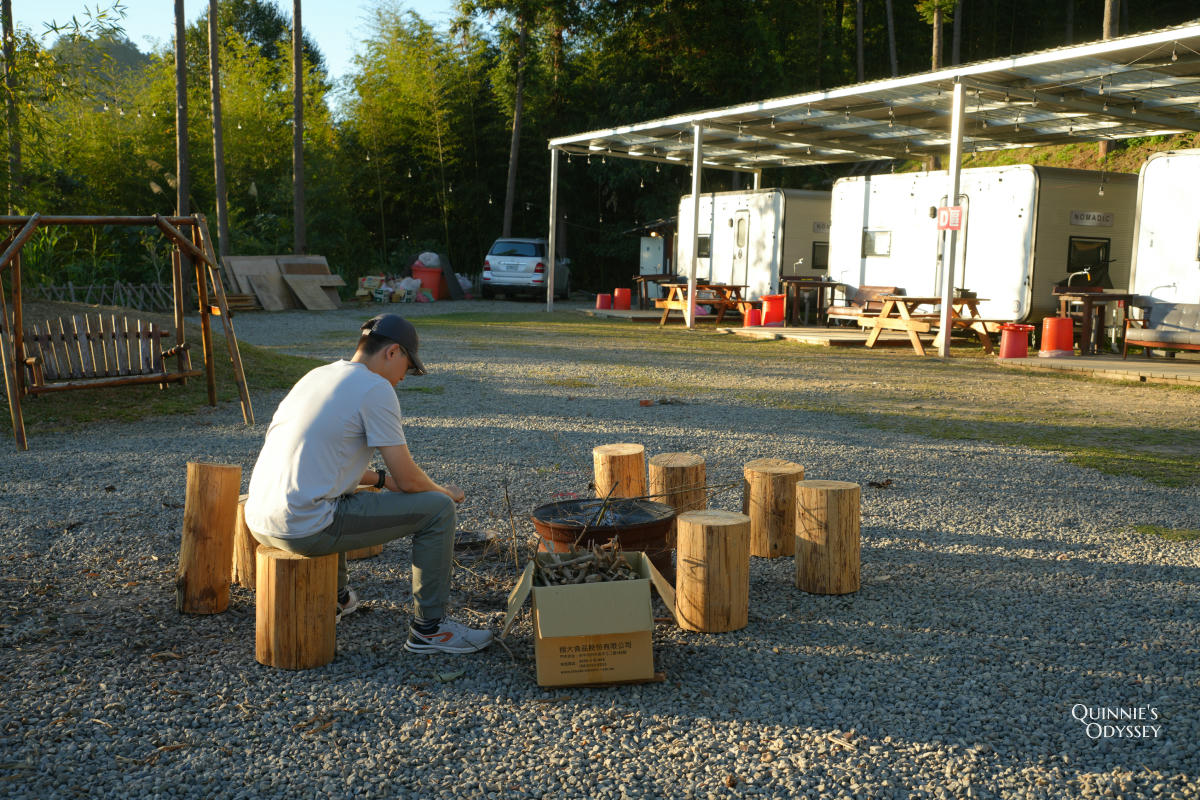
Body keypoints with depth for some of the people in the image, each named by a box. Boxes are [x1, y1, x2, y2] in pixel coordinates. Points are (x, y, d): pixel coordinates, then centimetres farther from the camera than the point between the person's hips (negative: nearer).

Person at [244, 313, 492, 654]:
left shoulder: (317, 376, 17)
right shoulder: (375, 388, -9)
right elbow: (408, 479, -8)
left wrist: (381, 479, 28)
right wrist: (444, 492, 13)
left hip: (259, 522, 10)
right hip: (304, 529, -9)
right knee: (437, 508, -2)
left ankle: (334, 598, 50)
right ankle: (429, 629, 7)